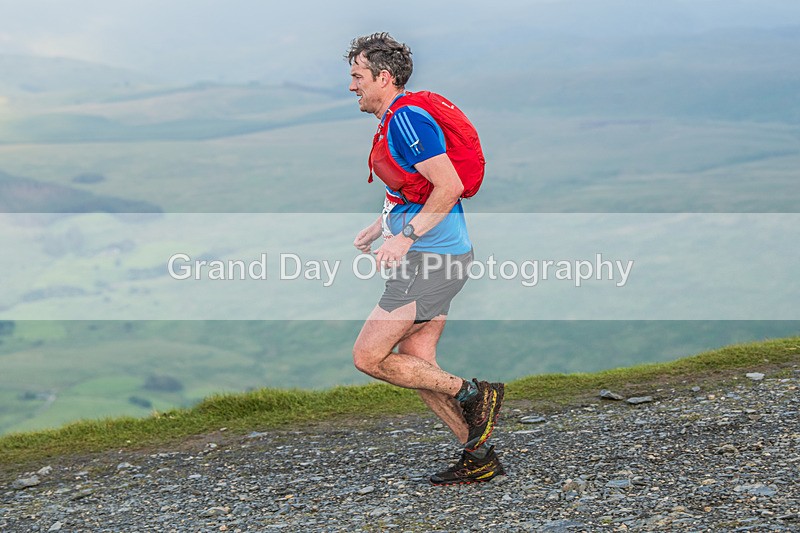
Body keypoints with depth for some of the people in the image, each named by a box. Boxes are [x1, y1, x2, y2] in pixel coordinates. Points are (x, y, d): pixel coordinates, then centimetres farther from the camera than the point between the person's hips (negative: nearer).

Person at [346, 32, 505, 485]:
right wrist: (378, 228, 17)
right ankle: (479, 458, 14)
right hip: (437, 259, 10)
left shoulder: (406, 119, -15)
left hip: (430, 260, -10)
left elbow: (450, 187, -23)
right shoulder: (394, 121, 17)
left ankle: (473, 396, -1)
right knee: (415, 363, 10)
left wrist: (406, 237, -22)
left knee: (369, 357, -8)